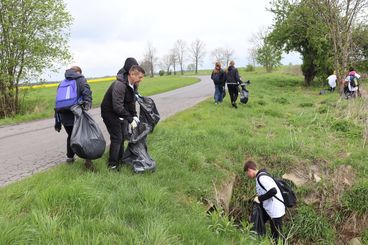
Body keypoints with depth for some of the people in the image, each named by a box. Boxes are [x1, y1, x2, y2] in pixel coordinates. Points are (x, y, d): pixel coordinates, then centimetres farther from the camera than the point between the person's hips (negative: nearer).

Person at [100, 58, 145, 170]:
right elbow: (117, 107, -35)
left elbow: (131, 101, 9)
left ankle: (120, 159, 29)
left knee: (124, 135, 13)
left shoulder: (134, 85, -2)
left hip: (121, 113, 9)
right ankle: (112, 164, 5)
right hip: (110, 113, -9)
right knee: (117, 138, -7)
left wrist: (134, 116, -1)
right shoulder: (119, 85, -32)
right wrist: (130, 120, -31)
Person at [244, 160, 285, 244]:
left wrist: (260, 198, -21)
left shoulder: (262, 178, -22)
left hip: (275, 210, -10)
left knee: (277, 235, 3)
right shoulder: (260, 177, 9)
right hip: (269, 209, 10)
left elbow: (273, 191, -32)